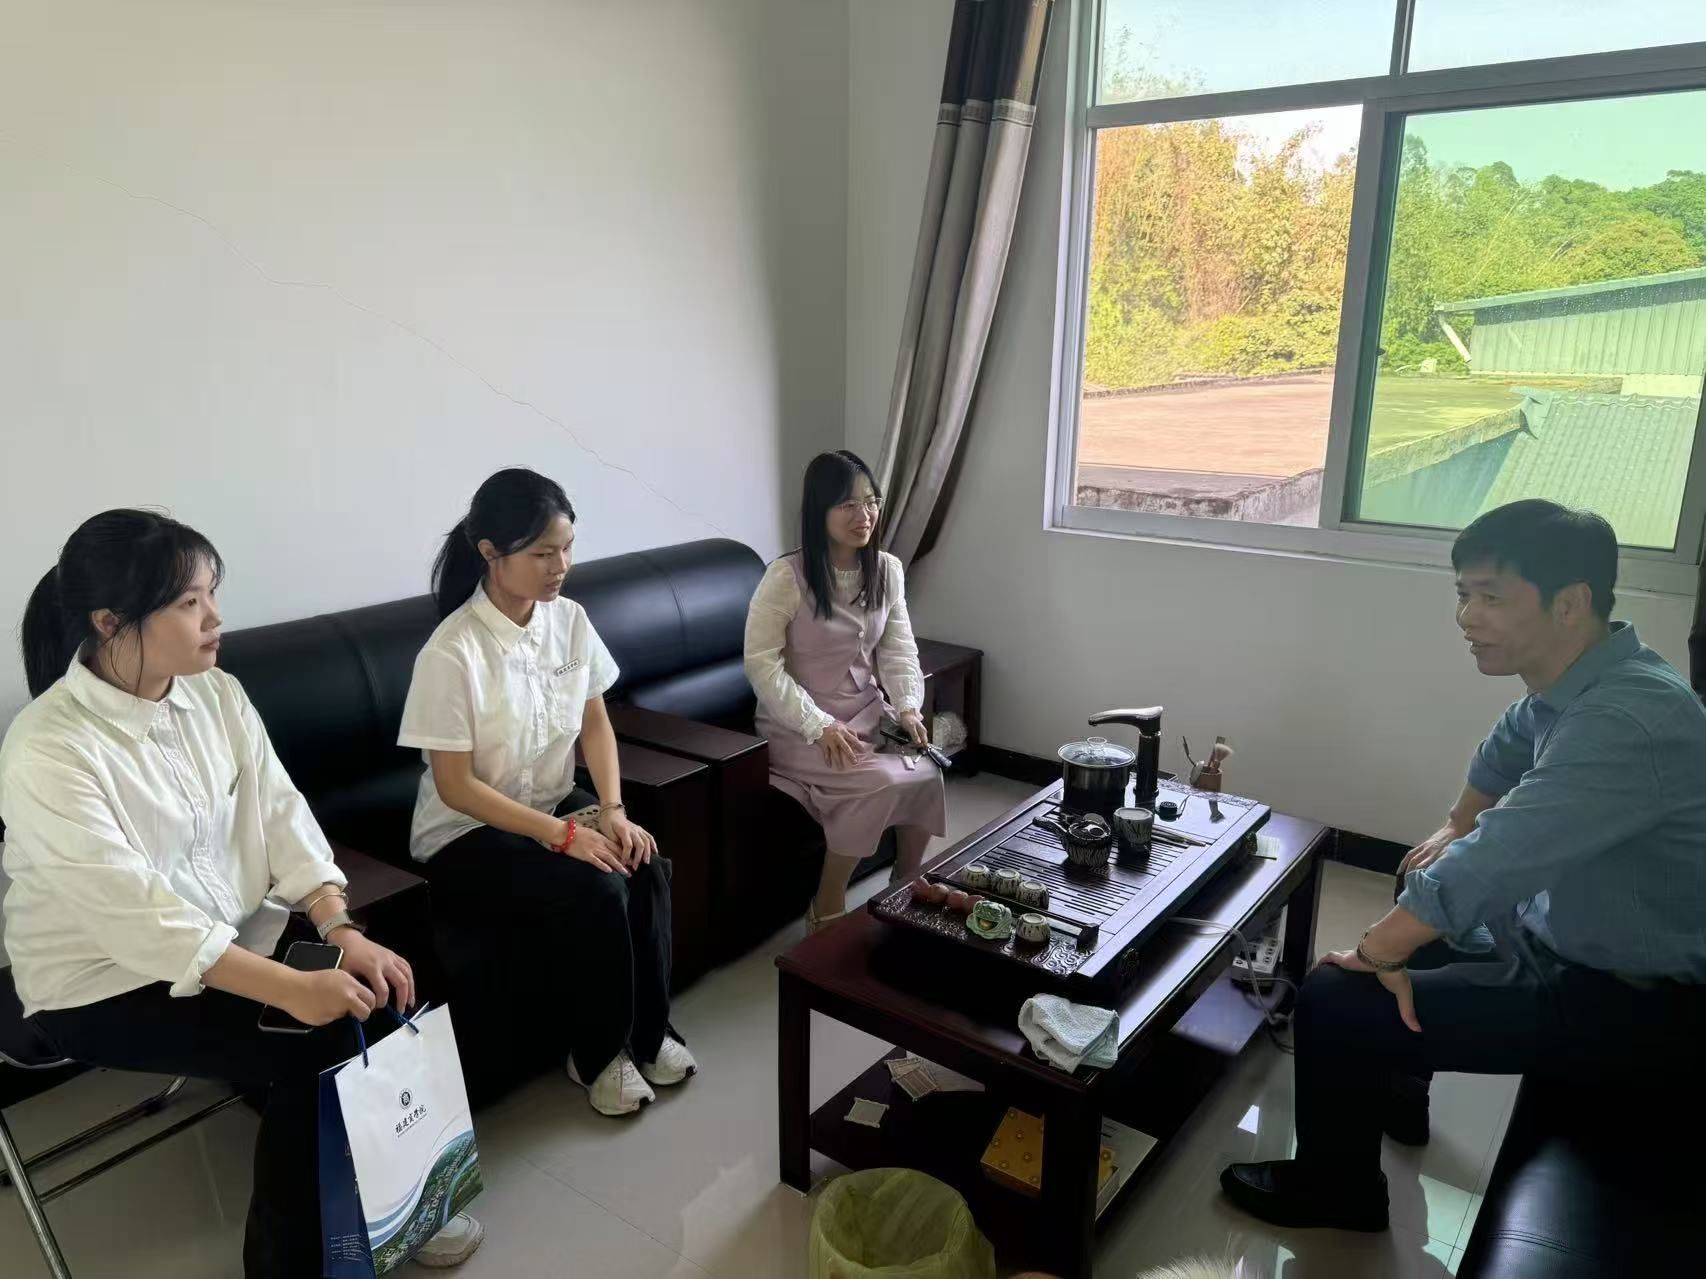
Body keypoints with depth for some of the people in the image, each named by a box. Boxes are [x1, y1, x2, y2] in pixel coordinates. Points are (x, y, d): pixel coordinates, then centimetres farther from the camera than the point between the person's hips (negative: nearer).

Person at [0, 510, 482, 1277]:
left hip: (235, 927, 6)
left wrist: (343, 930, -18)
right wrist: (293, 990, -33)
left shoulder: (216, 694, -3)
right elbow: (136, 914, -29)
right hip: (108, 980, -6)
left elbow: (280, 813, -4)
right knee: (318, 1045, -20)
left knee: (382, 991, -13)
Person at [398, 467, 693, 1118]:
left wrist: (611, 811, -11)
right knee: (594, 890, -27)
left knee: (647, 868, -20)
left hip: (555, 804, 6)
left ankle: (649, 1030, 1)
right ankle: (598, 1054, -2)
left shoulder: (569, 619, -5)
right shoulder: (452, 652, -23)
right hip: (468, 833, -5)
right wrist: (563, 834, -24)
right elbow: (456, 786, -20)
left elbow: (596, 723, 4)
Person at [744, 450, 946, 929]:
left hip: (867, 714, 5)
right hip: (797, 725, -5)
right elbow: (761, 663, -16)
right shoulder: (787, 576, -16)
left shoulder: (888, 571, 2)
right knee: (882, 782, -27)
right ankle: (827, 907, -6)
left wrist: (908, 706, -15)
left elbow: (898, 649, 3)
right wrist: (818, 725, -23)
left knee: (925, 775, -20)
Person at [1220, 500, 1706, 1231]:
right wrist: (1456, 829, 23)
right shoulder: (1585, 681, -3)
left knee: (1334, 1001, -14)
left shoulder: (1624, 722, -33)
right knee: (1403, 928, 26)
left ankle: (1334, 1188, 13)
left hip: (1628, 1002, -10)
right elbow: (1506, 750, 21)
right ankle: (1392, 1095, 48)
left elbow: (1475, 875, -34)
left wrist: (1370, 955, -21)